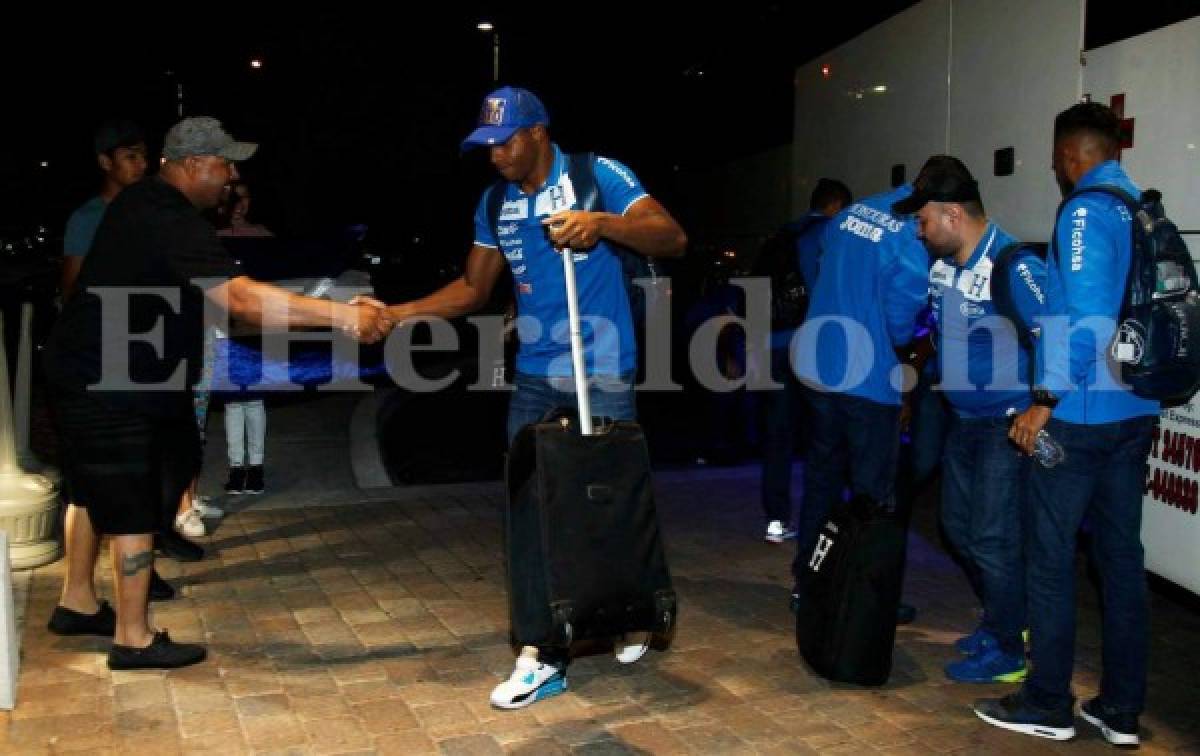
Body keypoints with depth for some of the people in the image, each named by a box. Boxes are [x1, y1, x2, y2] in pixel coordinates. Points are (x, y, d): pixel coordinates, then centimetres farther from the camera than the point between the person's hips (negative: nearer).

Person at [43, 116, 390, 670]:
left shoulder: (145, 202, 8)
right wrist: (344, 317, -38)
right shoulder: (171, 221, -24)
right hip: (109, 389, -10)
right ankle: (133, 639, 11)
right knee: (134, 506, -1)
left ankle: (77, 604, 38)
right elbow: (243, 298, -36)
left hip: (85, 374, 10)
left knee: (95, 490, 22)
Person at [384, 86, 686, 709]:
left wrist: (601, 224, -31)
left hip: (603, 375, -4)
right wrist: (398, 313, 0)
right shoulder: (495, 203, 8)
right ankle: (539, 657, 9)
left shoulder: (598, 176, -8)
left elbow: (673, 239, -16)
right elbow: (473, 289, 12)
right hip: (535, 379, 5)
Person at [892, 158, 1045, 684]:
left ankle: (1007, 651, 16)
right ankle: (1005, 618, 37)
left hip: (1009, 424, -8)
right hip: (964, 418, 9)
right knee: (958, 525, 17)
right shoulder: (940, 264, 3)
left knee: (992, 538, -2)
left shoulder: (1015, 267, -21)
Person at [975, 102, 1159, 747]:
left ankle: (1047, 704, 12)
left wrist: (1047, 400, -18)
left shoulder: (1086, 210, -12)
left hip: (1079, 414, -8)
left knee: (1051, 558, 2)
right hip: (1136, 413, 8)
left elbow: (1087, 314, -22)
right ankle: (1121, 709, 20)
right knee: (1120, 555, 11)